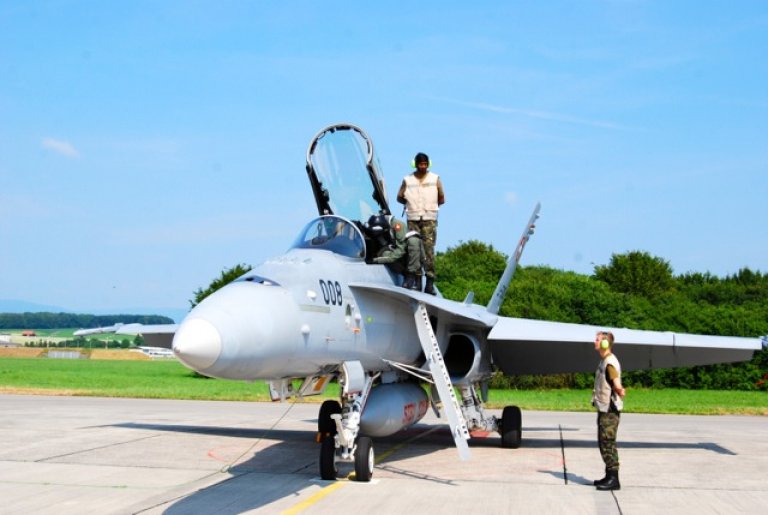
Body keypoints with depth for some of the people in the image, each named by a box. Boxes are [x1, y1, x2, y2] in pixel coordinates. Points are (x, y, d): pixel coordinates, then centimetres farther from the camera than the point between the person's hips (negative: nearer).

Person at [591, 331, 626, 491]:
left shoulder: (610, 362, -16)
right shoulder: (603, 361, 14)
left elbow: (616, 383, -27)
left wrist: (620, 391, -41)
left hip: (610, 410, -10)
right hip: (603, 408, 10)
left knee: (608, 443, -9)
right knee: (603, 443, 15)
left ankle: (613, 479, -6)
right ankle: (609, 476, 23)